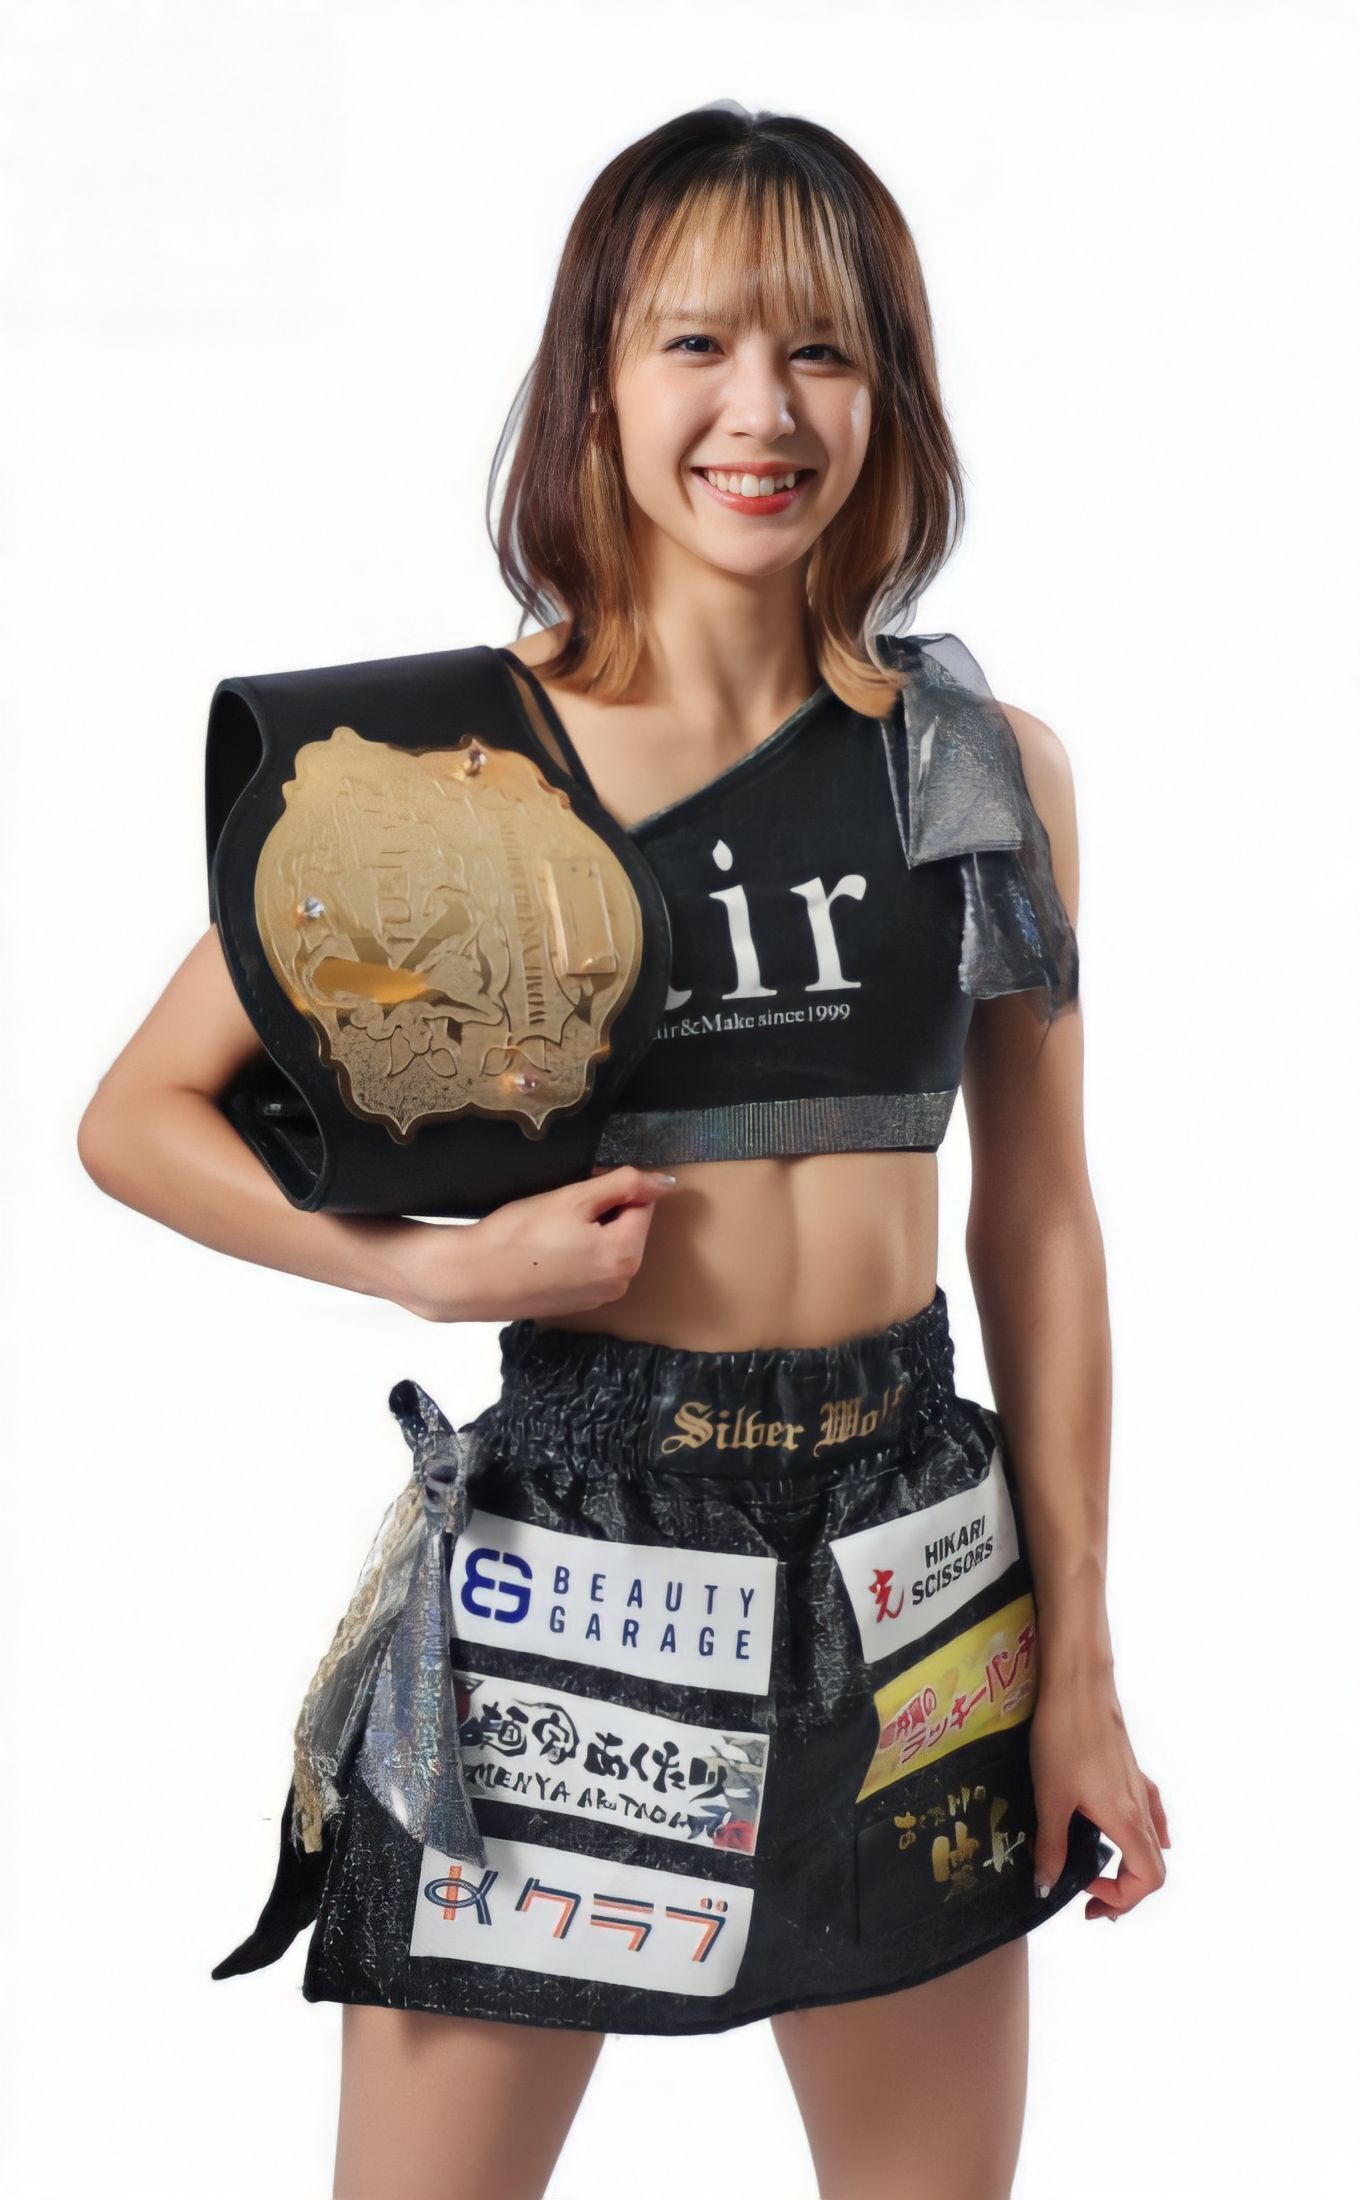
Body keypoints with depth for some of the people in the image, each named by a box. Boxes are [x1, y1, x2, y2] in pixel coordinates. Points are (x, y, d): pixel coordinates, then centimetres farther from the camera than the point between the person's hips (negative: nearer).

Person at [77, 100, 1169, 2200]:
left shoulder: (988, 765, 2)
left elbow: (1038, 1221, 7)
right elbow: (138, 1118, 0)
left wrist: (1080, 1660, 7)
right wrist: (435, 1262, -14)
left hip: (911, 1559, 3)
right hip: (573, 1535, -3)